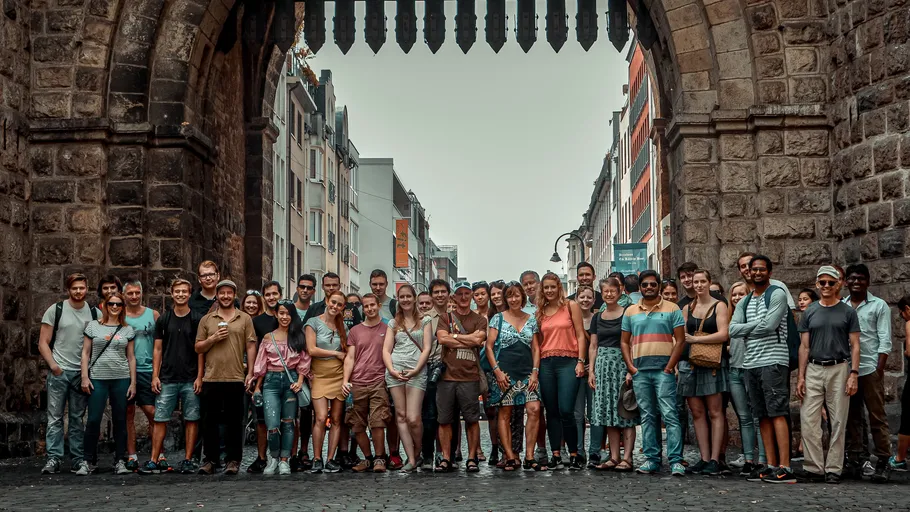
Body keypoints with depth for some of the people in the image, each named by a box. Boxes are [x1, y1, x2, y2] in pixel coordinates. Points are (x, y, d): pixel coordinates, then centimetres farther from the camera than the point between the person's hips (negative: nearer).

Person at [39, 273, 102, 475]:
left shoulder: (95, 313, 7)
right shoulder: (55, 310, 2)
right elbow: (43, 343, 1)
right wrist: (53, 365, -11)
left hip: (82, 373, 2)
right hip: (59, 372, -1)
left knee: (78, 418, 7)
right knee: (55, 417, -2)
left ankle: (78, 460, 10)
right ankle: (53, 459, 1)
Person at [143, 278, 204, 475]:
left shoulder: (197, 319, 3)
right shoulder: (163, 319, 9)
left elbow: (200, 350, 1)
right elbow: (158, 349, 9)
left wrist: (199, 377, -6)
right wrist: (155, 376, 1)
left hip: (190, 380, -1)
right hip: (167, 379, 2)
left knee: (191, 420, 2)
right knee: (160, 419, 0)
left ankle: (188, 460, 8)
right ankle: (155, 460, 3)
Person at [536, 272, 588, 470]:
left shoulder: (571, 306, 4)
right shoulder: (540, 312, 15)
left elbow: (580, 335, 1)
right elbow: (538, 341, 16)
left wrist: (581, 361, -7)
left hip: (568, 361, -4)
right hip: (546, 363, 4)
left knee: (566, 410, -13)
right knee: (552, 412, 4)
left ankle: (574, 455, -2)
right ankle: (556, 456, 9)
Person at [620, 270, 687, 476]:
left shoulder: (672, 309, 4)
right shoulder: (630, 311, 14)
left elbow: (680, 340, 0)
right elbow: (625, 342, 15)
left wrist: (669, 367, -9)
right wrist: (630, 367, 2)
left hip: (663, 370, -4)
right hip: (640, 372, 4)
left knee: (670, 415, -9)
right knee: (647, 417, 7)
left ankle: (676, 460, -11)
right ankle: (652, 459, 12)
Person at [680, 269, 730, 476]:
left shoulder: (719, 306, 3)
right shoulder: (687, 308, 16)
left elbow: (723, 334, -9)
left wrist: (696, 339, -11)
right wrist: (678, 362, 7)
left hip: (711, 364, -4)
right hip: (689, 364, 4)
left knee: (715, 412, -6)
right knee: (697, 413, 2)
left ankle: (715, 459, -6)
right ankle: (704, 458, 5)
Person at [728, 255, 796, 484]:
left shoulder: (777, 294, -1)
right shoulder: (745, 301, 19)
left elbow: (769, 325, -14)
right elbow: (732, 329, 5)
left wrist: (747, 330, 1)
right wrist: (758, 323, -5)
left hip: (773, 361, -7)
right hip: (750, 362, 7)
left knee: (777, 413, -12)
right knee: (762, 416, 7)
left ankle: (784, 467, -16)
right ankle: (771, 465, 10)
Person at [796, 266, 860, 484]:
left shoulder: (848, 312, 5)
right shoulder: (810, 313, 11)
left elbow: (855, 346, 2)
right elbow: (804, 346, 10)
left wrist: (853, 374, -9)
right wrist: (801, 376, 2)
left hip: (839, 369, -2)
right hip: (814, 370, 2)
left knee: (838, 422, 1)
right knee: (808, 420, -5)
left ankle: (833, 469, 7)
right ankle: (815, 467, 2)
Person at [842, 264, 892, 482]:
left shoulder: (879, 306, 4)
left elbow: (885, 340, -1)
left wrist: (879, 369, -9)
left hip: (870, 369, -4)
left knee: (877, 417, -4)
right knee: (851, 417, 8)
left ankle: (883, 461, -2)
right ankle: (855, 457, 15)